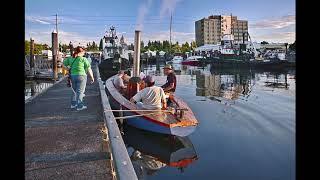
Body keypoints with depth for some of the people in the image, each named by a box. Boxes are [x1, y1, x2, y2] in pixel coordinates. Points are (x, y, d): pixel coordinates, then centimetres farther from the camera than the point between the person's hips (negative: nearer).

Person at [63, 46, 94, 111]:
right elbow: (89, 69, -6)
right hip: (81, 76, -6)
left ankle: (73, 104, 27)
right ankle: (79, 106, 1)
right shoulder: (83, 59, -7)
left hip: (72, 76, 6)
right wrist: (92, 77, 3)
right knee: (80, 91, 0)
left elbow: (64, 64, 16)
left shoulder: (70, 58, 7)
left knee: (75, 91, 20)